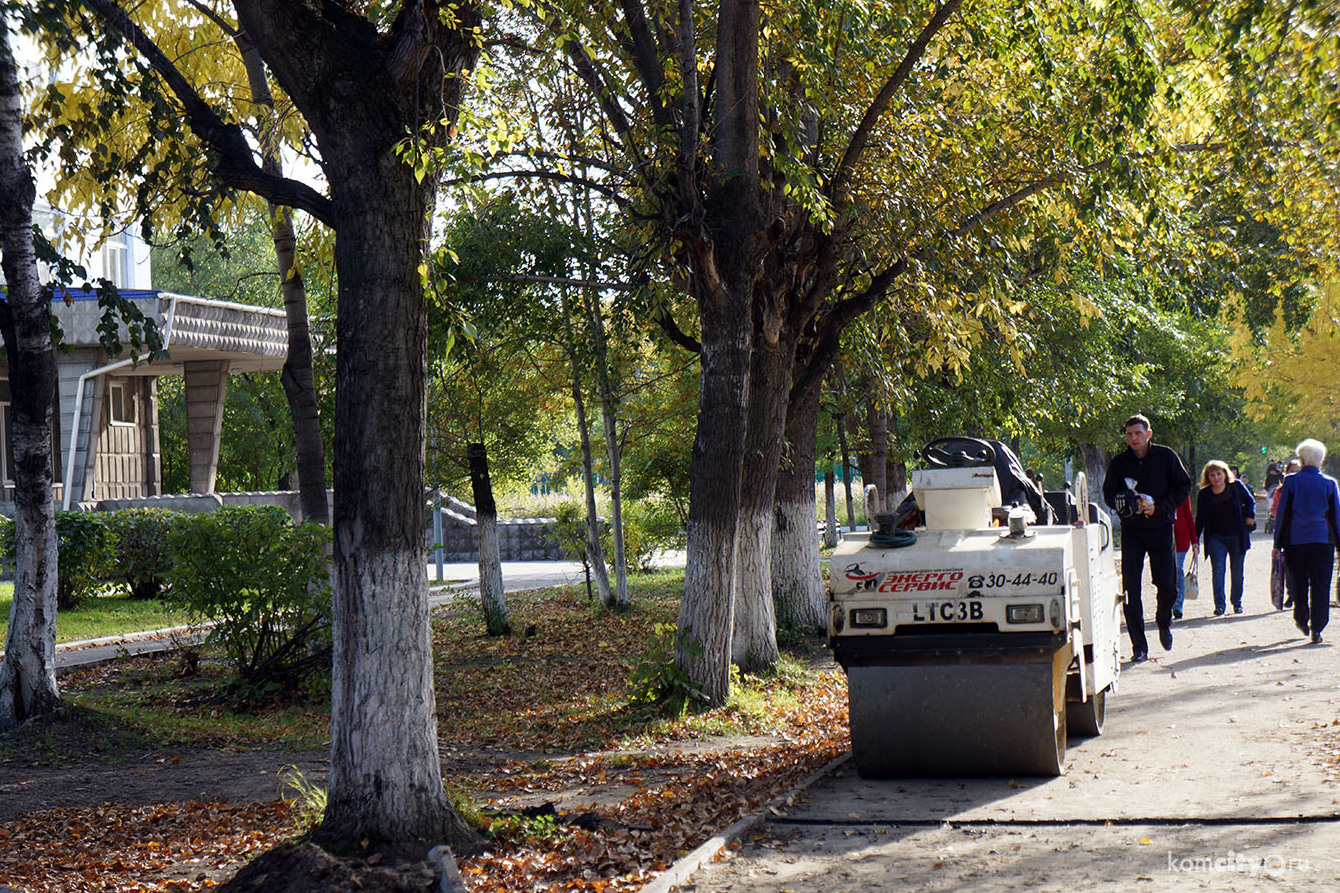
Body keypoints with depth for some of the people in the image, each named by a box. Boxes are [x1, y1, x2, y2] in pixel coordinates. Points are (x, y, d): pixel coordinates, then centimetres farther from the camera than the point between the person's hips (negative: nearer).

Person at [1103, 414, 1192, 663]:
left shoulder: (1165, 456, -1)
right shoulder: (1119, 462, 2)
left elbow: (1183, 486, 0)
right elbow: (1109, 493, 8)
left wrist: (1158, 506, -13)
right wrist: (1125, 503, -14)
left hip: (1161, 528, -1)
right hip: (1131, 530, 1)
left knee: (1167, 586, -1)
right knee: (1130, 588, -6)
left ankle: (1164, 623, 32)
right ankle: (1139, 647, 0)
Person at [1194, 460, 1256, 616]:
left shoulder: (1236, 486, -4)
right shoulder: (1204, 494, -3)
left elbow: (1250, 501, 13)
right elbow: (1200, 519, 4)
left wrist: (1249, 516, -2)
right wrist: (1195, 540, 1)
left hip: (1237, 537, 0)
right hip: (1216, 538, 0)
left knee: (1237, 572, 7)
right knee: (1217, 570, -11)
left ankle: (1237, 602, 23)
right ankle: (1219, 605, -11)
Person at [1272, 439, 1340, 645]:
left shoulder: (1291, 481, -1)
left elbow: (1282, 514, 0)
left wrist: (1278, 543, 5)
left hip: (1295, 540, 0)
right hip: (1323, 540, 0)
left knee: (1298, 583, 15)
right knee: (1320, 585, 1)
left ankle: (1301, 620, 27)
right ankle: (1316, 628, -6)